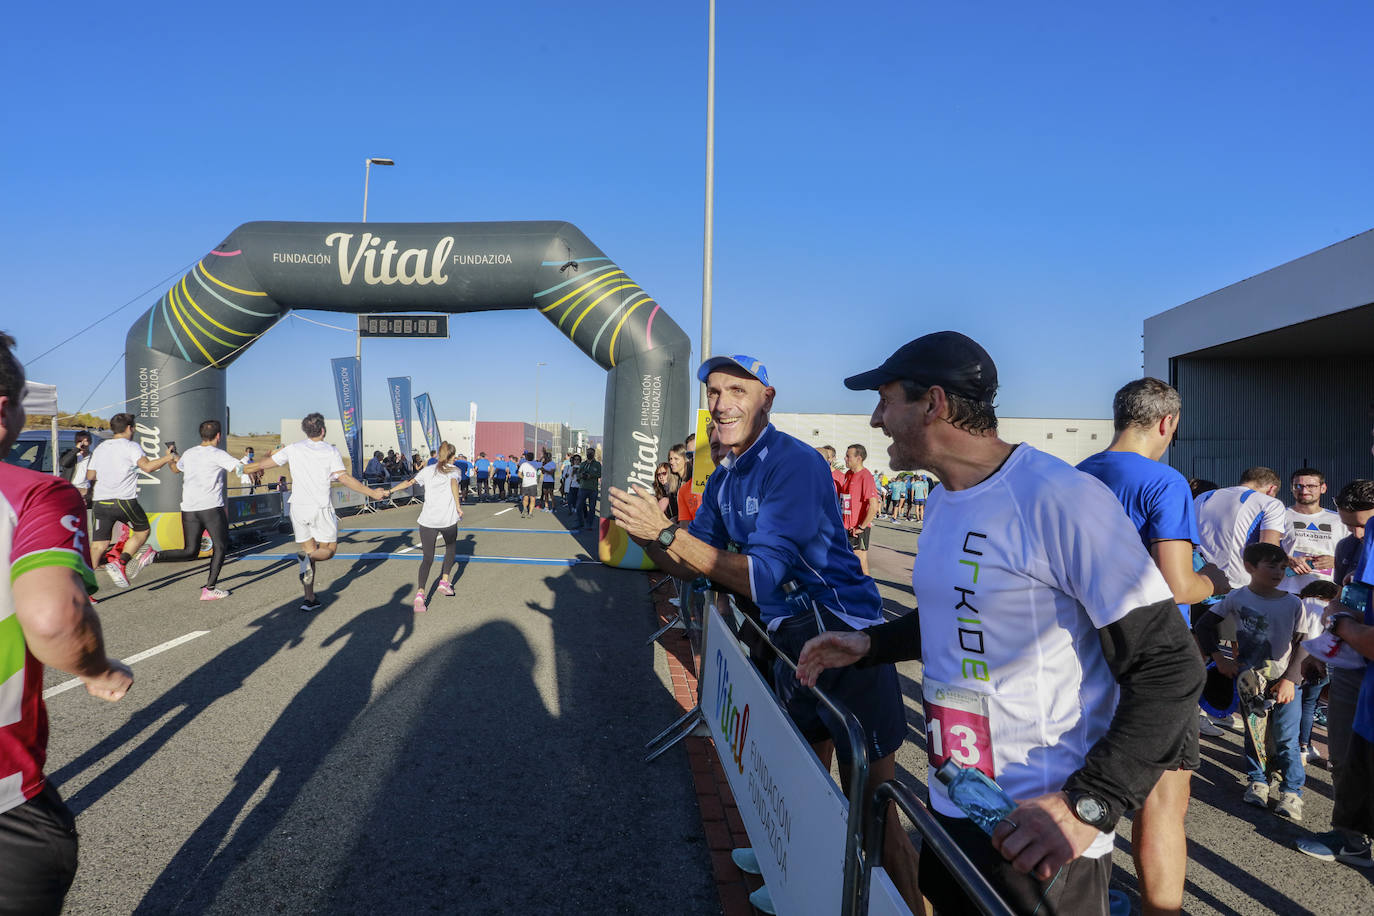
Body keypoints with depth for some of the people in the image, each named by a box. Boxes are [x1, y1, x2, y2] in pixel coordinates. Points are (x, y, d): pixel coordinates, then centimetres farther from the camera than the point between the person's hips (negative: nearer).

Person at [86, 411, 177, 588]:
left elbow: (90, 476, 19)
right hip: (124, 501, -5)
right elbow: (147, 467, -20)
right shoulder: (131, 447, -5)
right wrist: (168, 457, -9)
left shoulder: (100, 448, 16)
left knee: (98, 543, 5)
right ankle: (120, 563, 0)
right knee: (143, 530, 16)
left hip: (100, 501, 6)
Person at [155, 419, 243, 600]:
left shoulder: (188, 454, 12)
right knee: (220, 548, 7)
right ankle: (209, 589, 2)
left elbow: (176, 469, 32)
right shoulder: (217, 454, -6)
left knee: (190, 552, 14)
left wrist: (172, 459, 53)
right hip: (212, 507, -6)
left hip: (188, 509, 6)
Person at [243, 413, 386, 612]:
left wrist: (244, 468, 32)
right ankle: (306, 557, -26)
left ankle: (309, 599, 6)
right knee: (329, 549, 9)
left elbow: (264, 464, 12)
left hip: (298, 508, 4)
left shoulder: (293, 449, 5)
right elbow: (345, 478, -12)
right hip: (321, 508, -4)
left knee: (309, 550, 11)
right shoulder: (331, 451, -4)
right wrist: (372, 493, -7)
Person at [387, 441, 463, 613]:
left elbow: (409, 482, 8)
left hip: (427, 520, 2)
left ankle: (420, 593, -13)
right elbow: (454, 484, -13)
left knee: (427, 558, 4)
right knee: (451, 548, 26)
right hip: (448, 519, -2)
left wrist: (389, 491, 16)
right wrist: (458, 507, -18)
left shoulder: (427, 471, 15)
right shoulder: (453, 470, 6)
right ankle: (444, 581, 18)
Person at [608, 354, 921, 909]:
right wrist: (644, 534, -11)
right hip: (792, 643, 8)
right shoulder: (724, 479, 7)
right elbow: (691, 568, 8)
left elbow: (761, 578, -27)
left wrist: (667, 531, -27)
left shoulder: (795, 464, -20)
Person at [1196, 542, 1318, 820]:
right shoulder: (1237, 598, -5)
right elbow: (1205, 624, 3)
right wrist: (1218, 657, -4)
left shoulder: (1293, 603, -5)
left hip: (1285, 681, -1)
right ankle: (1257, 781, 25)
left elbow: (1305, 644, -1)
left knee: (1286, 739, -3)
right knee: (1253, 733, 9)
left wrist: (1290, 679, -9)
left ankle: (1292, 791, 9)